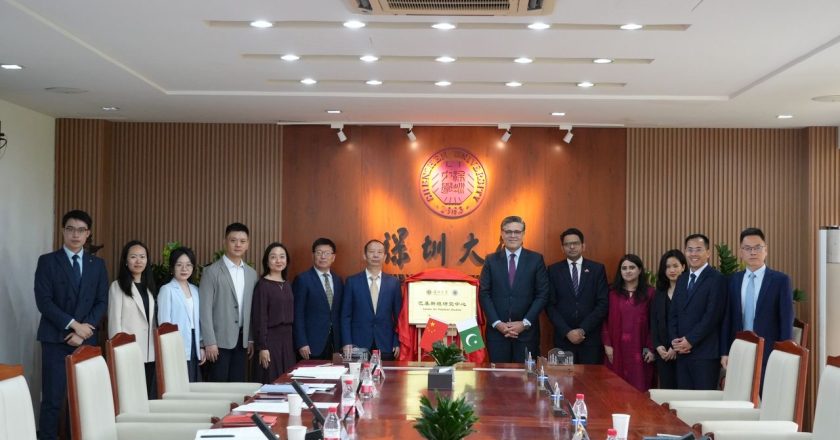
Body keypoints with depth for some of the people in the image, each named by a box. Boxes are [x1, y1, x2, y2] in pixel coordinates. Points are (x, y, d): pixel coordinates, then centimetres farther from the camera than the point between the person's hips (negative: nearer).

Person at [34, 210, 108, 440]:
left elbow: (102, 302, 7)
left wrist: (85, 329, -8)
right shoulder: (47, 261, 1)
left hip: (87, 339, 3)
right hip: (56, 339, -3)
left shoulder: (98, 264, 11)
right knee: (53, 398, -5)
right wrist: (73, 324, -12)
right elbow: (43, 301, -7)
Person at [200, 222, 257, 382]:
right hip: (220, 339, -5)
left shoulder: (251, 273, 11)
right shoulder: (212, 271, -6)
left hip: (241, 339, 5)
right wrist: (209, 342, -15)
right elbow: (205, 309, -10)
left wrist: (251, 339, 11)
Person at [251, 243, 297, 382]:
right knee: (270, 384, -3)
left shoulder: (287, 285, 12)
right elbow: (259, 318, -12)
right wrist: (262, 347, -16)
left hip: (287, 339, 7)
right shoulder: (262, 285, -9)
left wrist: (294, 342, 11)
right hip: (270, 338, -7)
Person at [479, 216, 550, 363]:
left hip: (527, 331, -1)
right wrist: (497, 323, -8)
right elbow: (484, 294, 2)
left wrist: (525, 323, -8)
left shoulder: (536, 260, 3)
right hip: (497, 330, 1)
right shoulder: (491, 260, 6)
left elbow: (542, 294, 0)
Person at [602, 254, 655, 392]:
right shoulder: (612, 293, 5)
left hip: (639, 349, -1)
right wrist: (607, 345, -3)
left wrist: (651, 348, -3)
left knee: (639, 388, 0)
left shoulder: (649, 293, 2)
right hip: (617, 349, 1)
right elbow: (605, 320, 5)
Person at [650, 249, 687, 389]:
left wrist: (676, 347, -13)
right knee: (666, 389, 5)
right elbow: (653, 322, 12)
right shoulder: (659, 293, 13)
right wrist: (657, 346, -2)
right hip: (663, 352, 5)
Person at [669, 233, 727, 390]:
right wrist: (674, 339, 0)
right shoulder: (682, 279, 17)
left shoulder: (717, 279, -6)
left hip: (705, 353, -6)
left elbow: (712, 315, -13)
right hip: (682, 352, 6)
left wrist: (690, 340, -14)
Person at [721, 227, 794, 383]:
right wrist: (725, 352, 4)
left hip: (769, 354, -3)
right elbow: (728, 318, 9)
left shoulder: (780, 280, -1)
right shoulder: (733, 280, 10)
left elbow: (786, 322, -3)